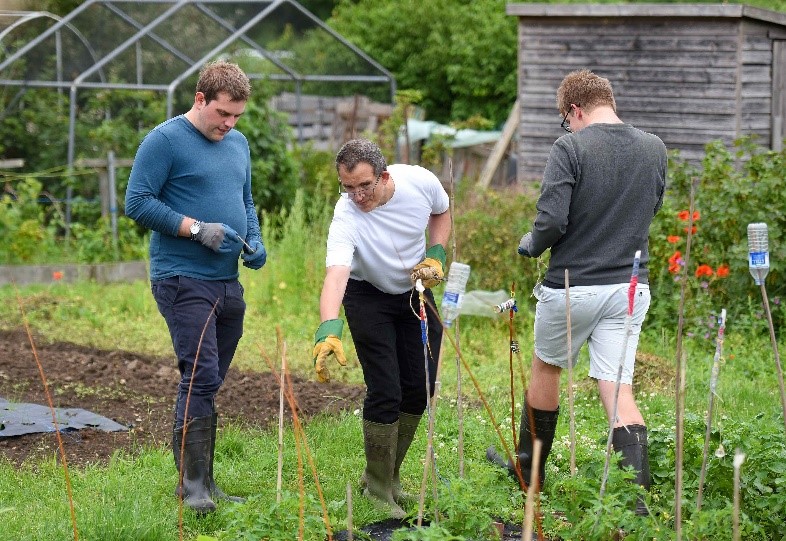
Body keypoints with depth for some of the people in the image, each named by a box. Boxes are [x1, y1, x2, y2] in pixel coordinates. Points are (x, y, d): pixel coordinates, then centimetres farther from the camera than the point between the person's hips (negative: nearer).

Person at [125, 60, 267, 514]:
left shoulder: (238, 143, 15)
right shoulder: (165, 141, -8)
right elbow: (137, 202, -12)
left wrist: (254, 241, 6)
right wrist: (197, 229, -17)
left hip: (228, 281, 8)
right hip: (183, 281, -7)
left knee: (209, 382, 11)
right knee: (200, 376, -15)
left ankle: (204, 481, 16)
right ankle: (193, 484, -12)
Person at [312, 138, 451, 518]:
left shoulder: (420, 181, -22)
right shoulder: (347, 217, -34)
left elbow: (442, 212, 3)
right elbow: (335, 275, -48)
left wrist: (436, 255, -12)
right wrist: (328, 329, -63)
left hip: (415, 288, 4)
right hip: (368, 296, -4)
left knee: (420, 387, 3)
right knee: (385, 392, -13)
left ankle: (389, 474, 21)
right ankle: (378, 488, 2)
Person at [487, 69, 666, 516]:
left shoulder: (571, 148, -14)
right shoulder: (654, 149, 3)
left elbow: (552, 220, -20)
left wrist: (531, 245, 0)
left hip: (572, 286, -4)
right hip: (631, 285, 4)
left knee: (546, 368, 19)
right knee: (618, 386, 2)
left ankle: (530, 468, 36)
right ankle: (638, 494, -9)